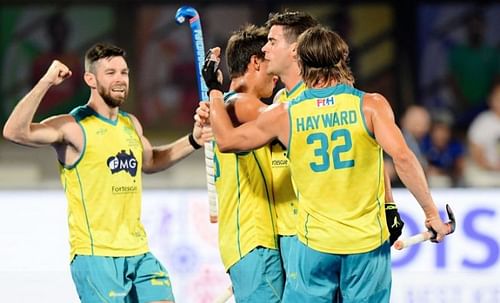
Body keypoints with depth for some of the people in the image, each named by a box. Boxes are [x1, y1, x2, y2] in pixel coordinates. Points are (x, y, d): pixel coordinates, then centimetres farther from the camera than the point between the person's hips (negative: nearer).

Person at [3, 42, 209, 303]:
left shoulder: (131, 125, 14)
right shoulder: (73, 127, -10)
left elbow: (149, 161, 35)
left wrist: (192, 142, 22)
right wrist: (46, 83, -28)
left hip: (138, 252, 7)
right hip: (95, 255, -7)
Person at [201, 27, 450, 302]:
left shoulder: (285, 116, 0)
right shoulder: (370, 105, -5)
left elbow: (226, 140, 13)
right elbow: (402, 156, -17)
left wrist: (213, 89, 27)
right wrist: (431, 212, -9)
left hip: (314, 245, 1)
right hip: (368, 241, -1)